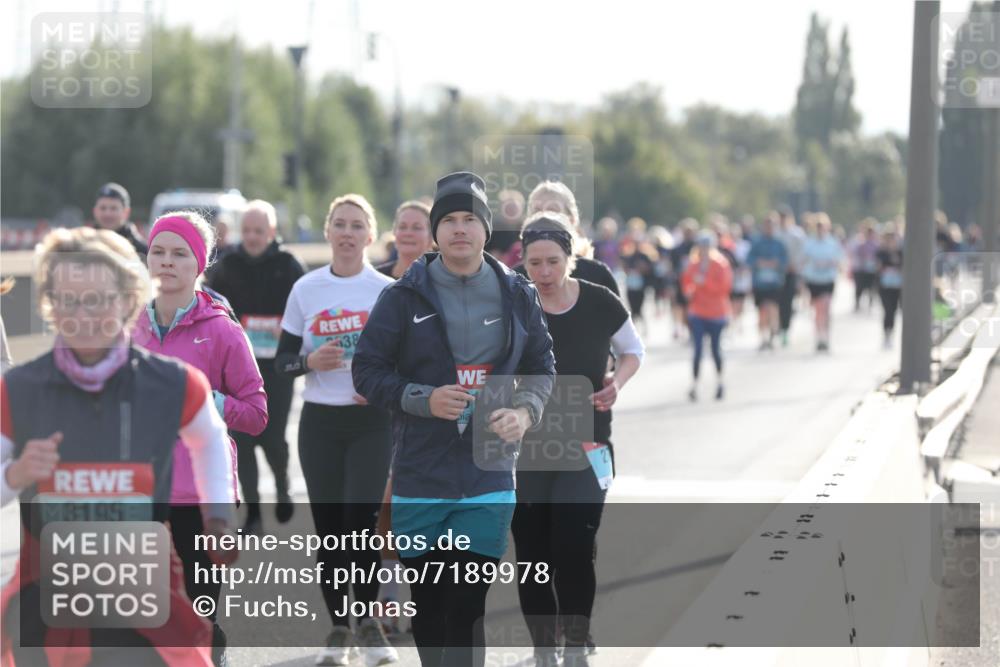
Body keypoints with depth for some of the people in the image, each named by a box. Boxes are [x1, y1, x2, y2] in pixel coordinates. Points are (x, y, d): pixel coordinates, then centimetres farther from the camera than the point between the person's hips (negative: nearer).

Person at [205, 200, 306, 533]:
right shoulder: (228, 266, 7)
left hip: (276, 365, -2)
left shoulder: (288, 266, 1)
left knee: (272, 437, -6)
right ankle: (252, 510, 7)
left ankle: (282, 486, 25)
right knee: (242, 437, -1)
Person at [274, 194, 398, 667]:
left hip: (372, 420, -2)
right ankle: (338, 628, 16)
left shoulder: (388, 291, -1)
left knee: (362, 521, -11)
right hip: (320, 421, 2)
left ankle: (368, 622, 8)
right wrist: (311, 362, -15)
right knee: (328, 526, 2)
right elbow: (283, 360, 5)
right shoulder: (305, 290, 4)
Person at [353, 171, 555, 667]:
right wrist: (423, 399, -15)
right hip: (419, 474, 0)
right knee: (427, 603, 8)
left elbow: (541, 368, 15)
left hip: (488, 476, 0)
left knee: (468, 606, -5)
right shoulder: (405, 296, -1)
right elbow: (367, 370, 1)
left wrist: (525, 411, -5)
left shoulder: (517, 295, 5)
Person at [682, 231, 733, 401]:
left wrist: (704, 282, -22)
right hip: (697, 313, 2)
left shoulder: (721, 264, -9)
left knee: (715, 348, 10)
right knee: (697, 348, -8)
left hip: (716, 314, -2)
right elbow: (686, 280, 20)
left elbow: (724, 287, -15)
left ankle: (719, 382, 31)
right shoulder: (693, 264, 3)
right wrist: (688, 291, 0)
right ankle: (694, 385, -10)